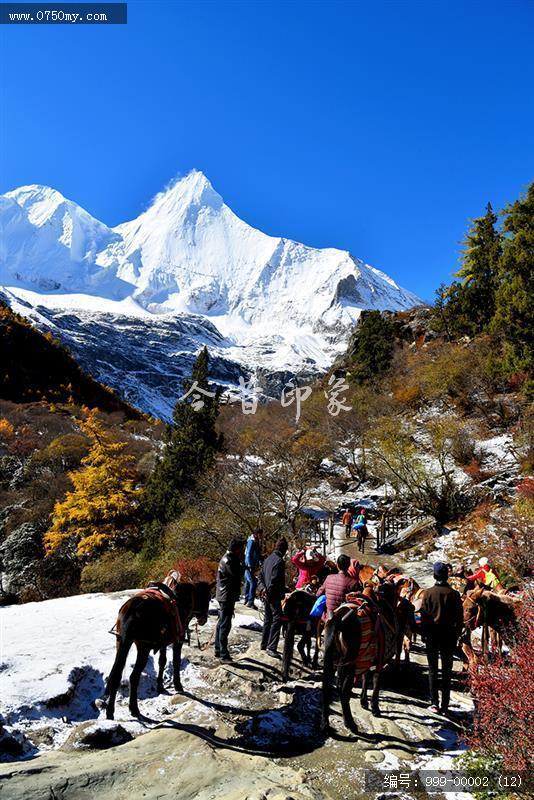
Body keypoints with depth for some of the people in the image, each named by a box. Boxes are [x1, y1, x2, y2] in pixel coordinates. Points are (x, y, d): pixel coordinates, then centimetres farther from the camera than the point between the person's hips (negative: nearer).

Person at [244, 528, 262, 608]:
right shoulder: (251, 541, -16)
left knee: (248, 582, 16)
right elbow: (248, 555, -20)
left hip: (252, 566, 10)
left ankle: (247, 600, 25)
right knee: (253, 583, -13)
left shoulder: (257, 542, 12)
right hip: (248, 566, -10)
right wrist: (250, 566, -23)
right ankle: (250, 602, -11)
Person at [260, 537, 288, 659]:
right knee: (276, 620, -5)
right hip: (275, 596, -9)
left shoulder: (268, 559, 9)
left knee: (268, 619, 18)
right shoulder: (279, 561, -19)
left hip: (268, 595, 9)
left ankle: (264, 644, 27)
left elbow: (261, 575, 16)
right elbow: (275, 580, -23)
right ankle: (271, 648, -7)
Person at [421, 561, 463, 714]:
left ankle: (434, 703, 6)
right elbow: (460, 617, -1)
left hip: (432, 635, -1)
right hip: (449, 636, 1)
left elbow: (423, 615, -6)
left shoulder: (428, 592, -8)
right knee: (447, 671, 10)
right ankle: (445, 705, 11)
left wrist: (424, 634, 4)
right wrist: (456, 634, 9)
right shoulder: (454, 594, -6)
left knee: (432, 670, 9)